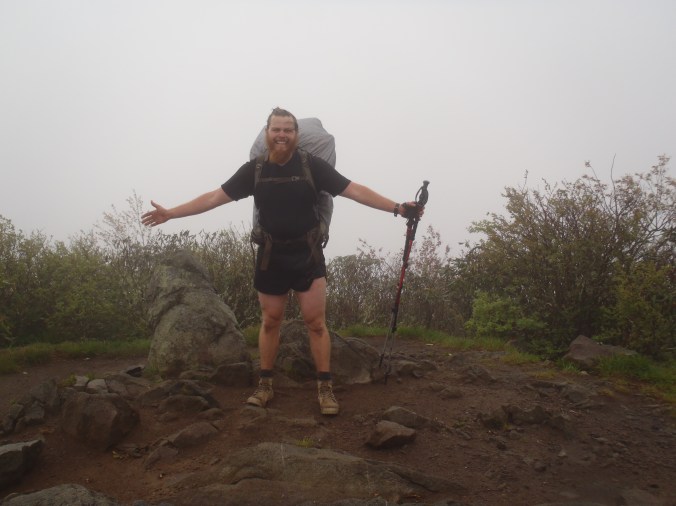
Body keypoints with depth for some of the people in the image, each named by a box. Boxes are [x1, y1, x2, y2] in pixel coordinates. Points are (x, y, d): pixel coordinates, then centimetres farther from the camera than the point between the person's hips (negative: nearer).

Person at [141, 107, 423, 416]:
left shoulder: (312, 165, -7)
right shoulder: (254, 170, 0)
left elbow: (355, 191, -9)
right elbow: (215, 197, 4)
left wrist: (397, 208, -17)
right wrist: (170, 213, 3)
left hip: (307, 254, -2)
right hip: (271, 256, 2)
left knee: (316, 322, -2)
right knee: (270, 322, 11)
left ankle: (325, 388, 9)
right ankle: (265, 385, 24)